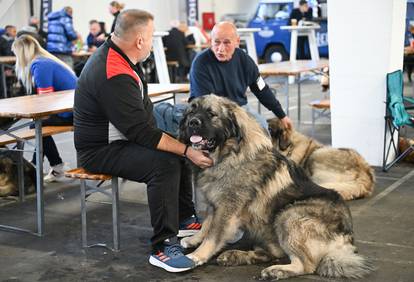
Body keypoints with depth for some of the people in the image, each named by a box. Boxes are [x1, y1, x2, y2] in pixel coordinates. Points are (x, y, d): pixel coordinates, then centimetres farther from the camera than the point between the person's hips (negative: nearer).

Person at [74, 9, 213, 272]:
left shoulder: (113, 53, 3)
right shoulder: (114, 77, -29)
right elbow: (142, 132, -28)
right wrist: (187, 151, -25)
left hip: (120, 138, 11)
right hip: (102, 151, -11)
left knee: (180, 146, 16)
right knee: (165, 163, -29)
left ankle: (184, 218, 26)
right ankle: (163, 246, -22)